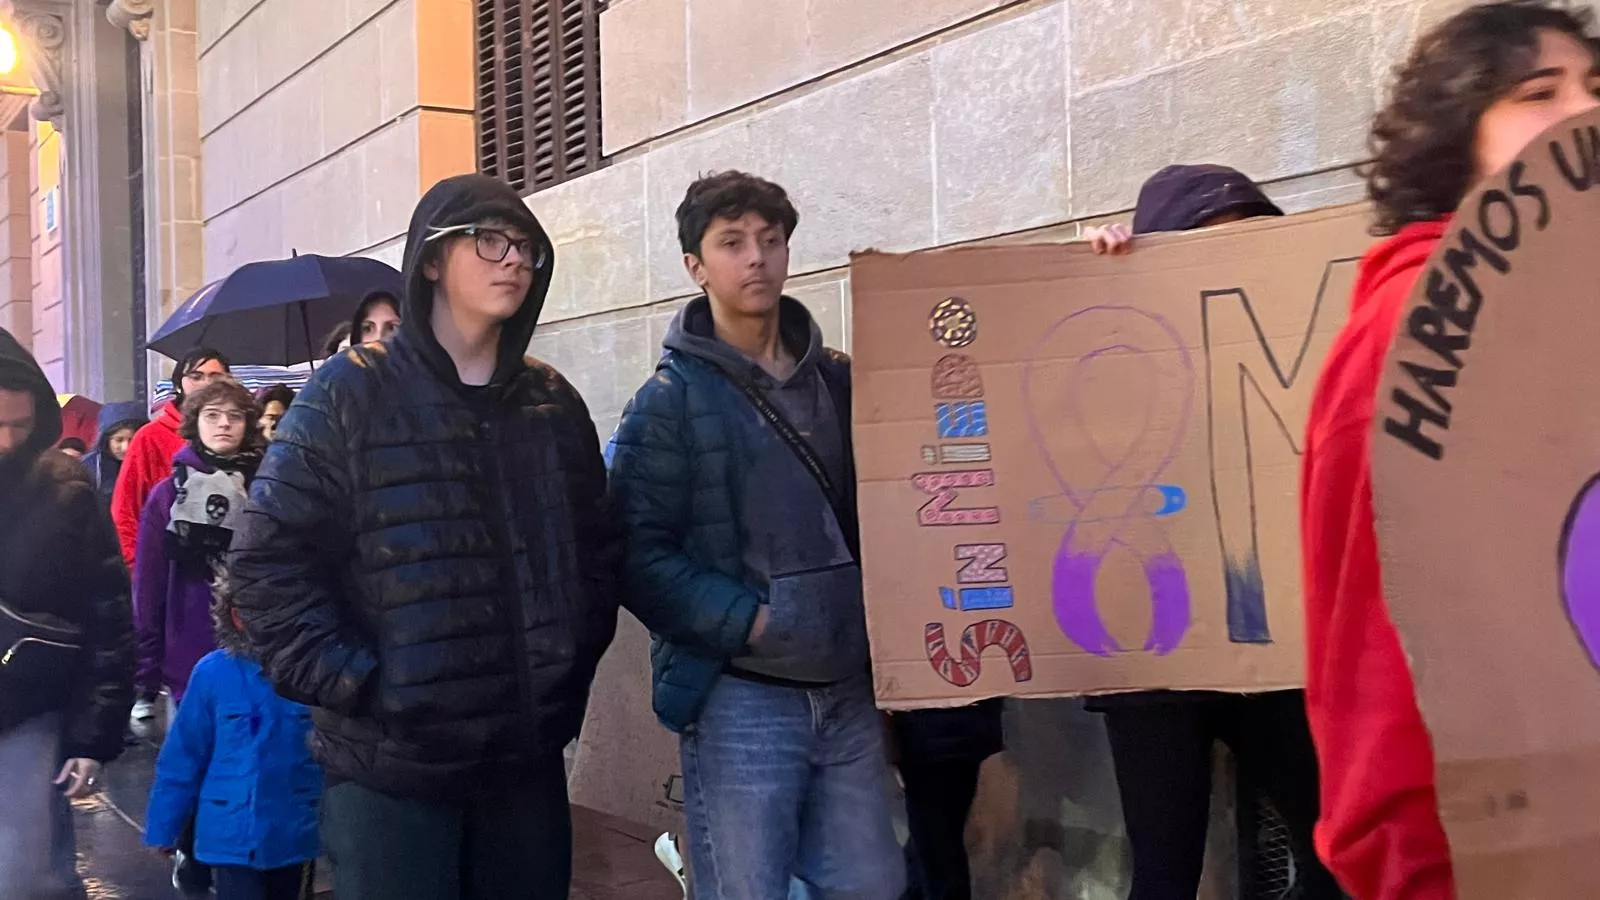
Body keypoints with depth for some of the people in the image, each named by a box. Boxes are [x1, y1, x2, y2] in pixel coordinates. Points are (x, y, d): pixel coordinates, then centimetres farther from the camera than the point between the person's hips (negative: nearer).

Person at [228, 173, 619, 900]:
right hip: (389, 764, -4)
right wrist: (350, 682, -13)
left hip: (528, 758, 5)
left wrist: (572, 668, 6)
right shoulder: (352, 393, -5)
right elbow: (266, 560, -8)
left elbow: (596, 550, 15)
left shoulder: (554, 402, 9)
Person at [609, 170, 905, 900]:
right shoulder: (671, 401, -4)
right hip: (739, 696, -4)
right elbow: (640, 555, -11)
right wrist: (748, 620, -17)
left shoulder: (841, 381, 10)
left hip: (848, 691, 5)